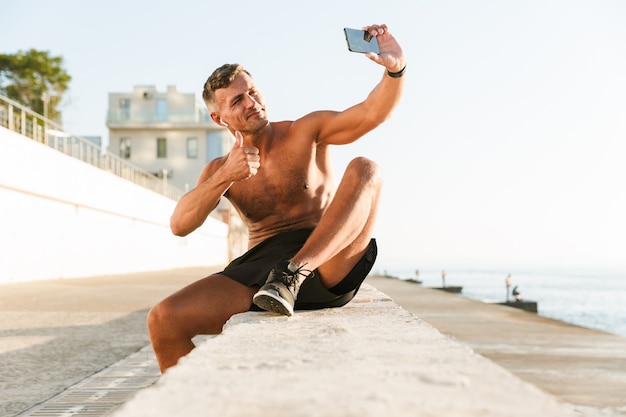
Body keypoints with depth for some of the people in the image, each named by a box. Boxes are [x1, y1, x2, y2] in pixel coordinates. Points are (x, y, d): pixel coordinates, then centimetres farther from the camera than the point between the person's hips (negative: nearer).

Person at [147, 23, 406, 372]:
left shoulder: (306, 134, 10)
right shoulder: (219, 171, 17)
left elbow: (372, 113, -5)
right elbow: (180, 225, 2)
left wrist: (395, 68, -26)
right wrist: (224, 178, -13)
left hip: (327, 266, -2)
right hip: (260, 267, 2)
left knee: (364, 170, -25)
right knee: (164, 320, -19)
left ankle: (295, 273, -38)